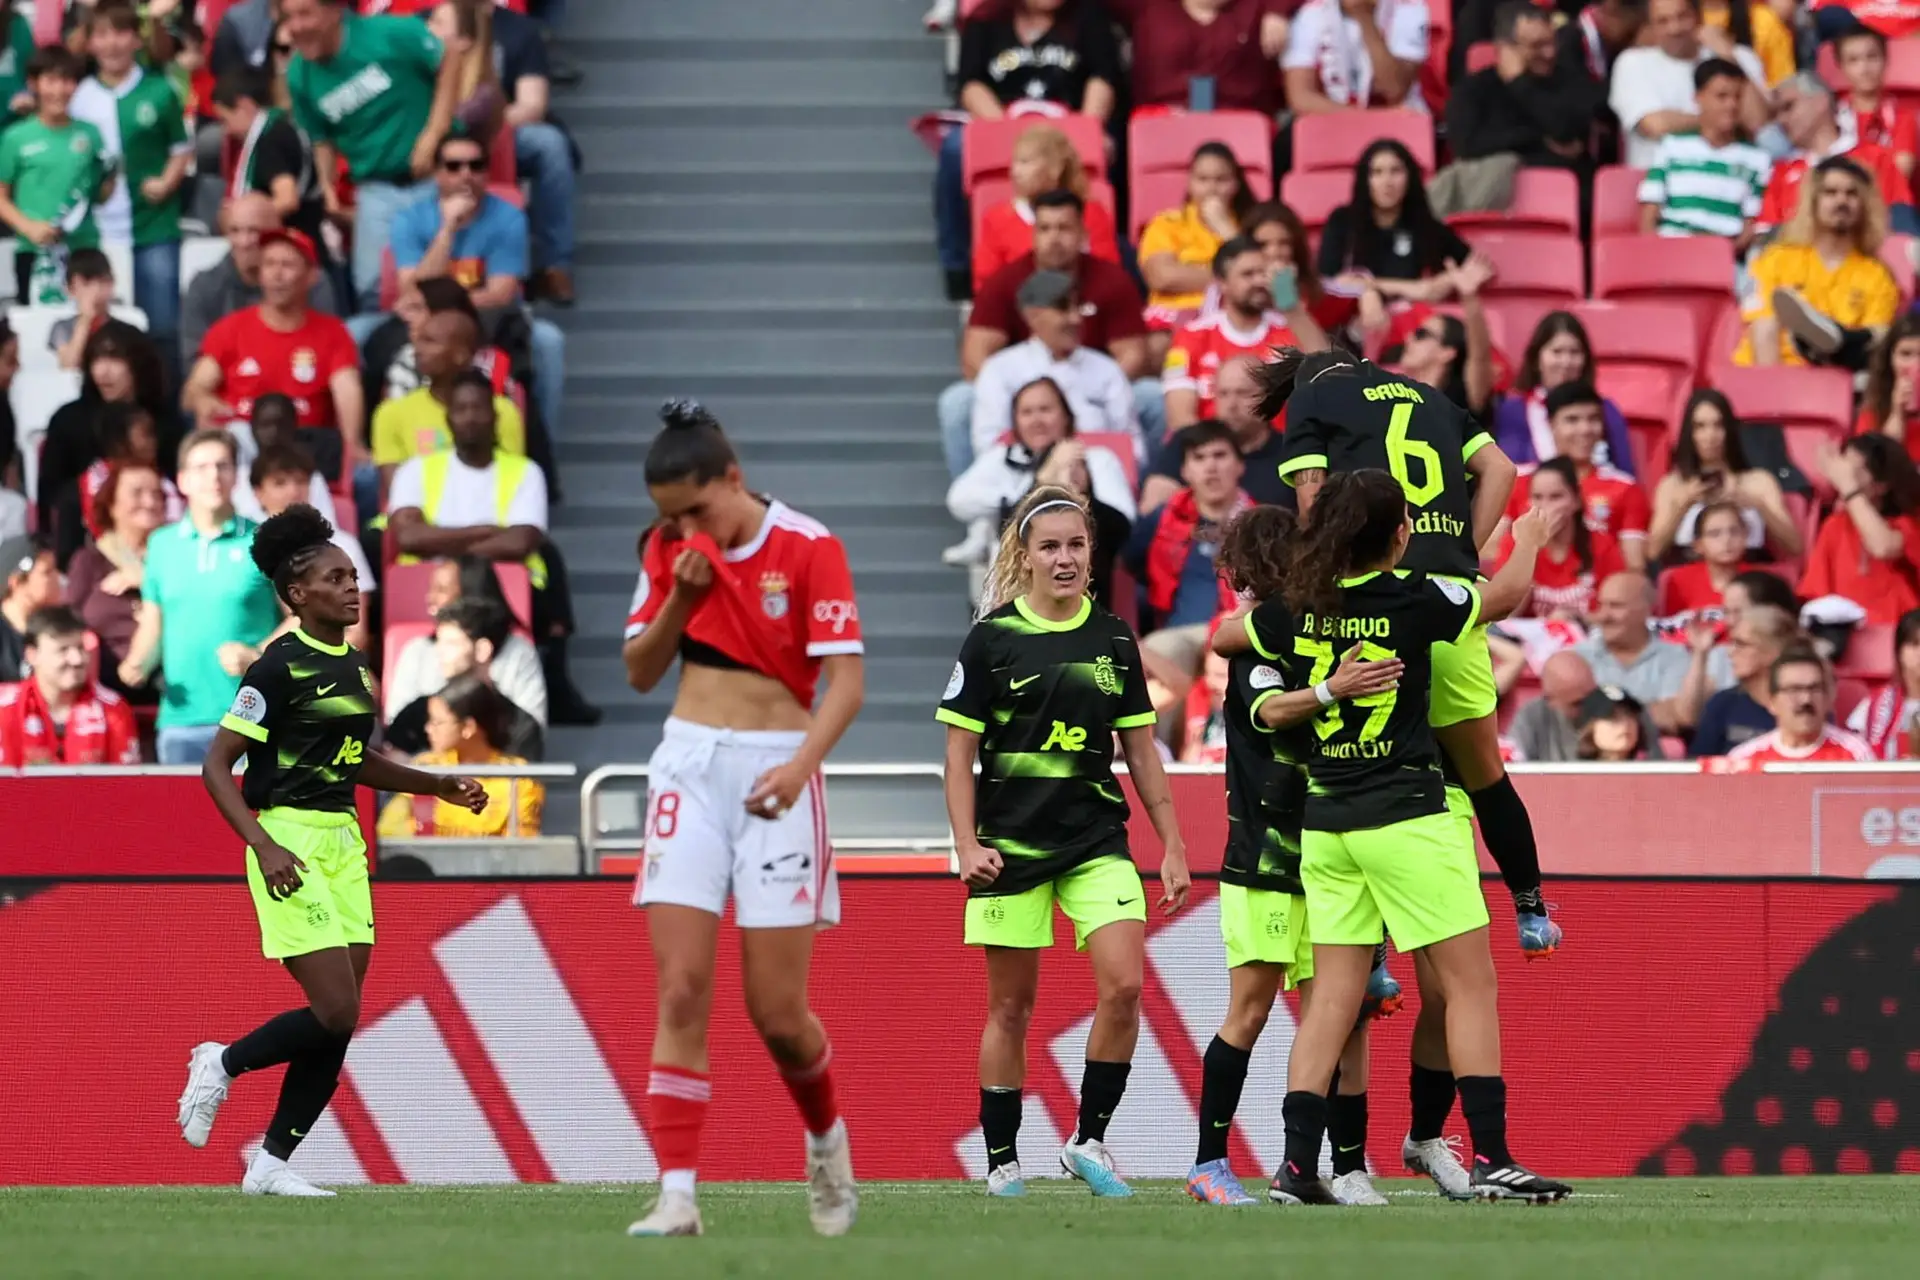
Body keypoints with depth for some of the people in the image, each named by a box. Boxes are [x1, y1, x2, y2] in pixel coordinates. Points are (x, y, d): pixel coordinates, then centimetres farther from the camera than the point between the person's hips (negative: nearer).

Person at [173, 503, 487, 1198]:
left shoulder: (353, 666, 13)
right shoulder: (280, 667, -11)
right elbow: (216, 767, -12)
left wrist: (443, 787, 17)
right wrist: (264, 845, -23)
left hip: (343, 841, 8)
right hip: (291, 844, -8)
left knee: (339, 1024, 3)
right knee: (335, 1012, -15)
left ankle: (272, 1163, 12)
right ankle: (222, 1065, 9)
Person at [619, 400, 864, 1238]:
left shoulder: (807, 547, -9)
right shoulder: (669, 550, 6)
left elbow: (847, 677, -14)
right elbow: (640, 672, 11)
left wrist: (801, 764, -30)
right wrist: (679, 595, -7)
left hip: (775, 772, -3)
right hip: (688, 765, 3)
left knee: (778, 1012, -2)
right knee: (681, 991, -8)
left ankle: (826, 1141, 29)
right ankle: (677, 1194, -9)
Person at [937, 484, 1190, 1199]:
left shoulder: (1113, 639, 8)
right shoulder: (992, 640, -1)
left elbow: (1140, 750, 13)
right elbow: (960, 751, 0)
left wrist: (1172, 846, 11)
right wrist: (967, 845, -10)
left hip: (1097, 840, 2)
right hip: (1011, 841, -2)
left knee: (1123, 986, -14)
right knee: (1011, 1007, 2)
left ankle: (1089, 1141, -1)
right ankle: (1001, 1160, 12)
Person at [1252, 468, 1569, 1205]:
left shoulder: (1297, 610, 1)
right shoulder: (1414, 601, -12)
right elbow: (1506, 594, 6)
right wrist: (1529, 538, 27)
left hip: (1325, 822, 5)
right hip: (1408, 818, -5)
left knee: (1333, 996, 6)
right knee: (1469, 985, 1)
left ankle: (1297, 1166, -1)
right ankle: (1490, 1159, -4)